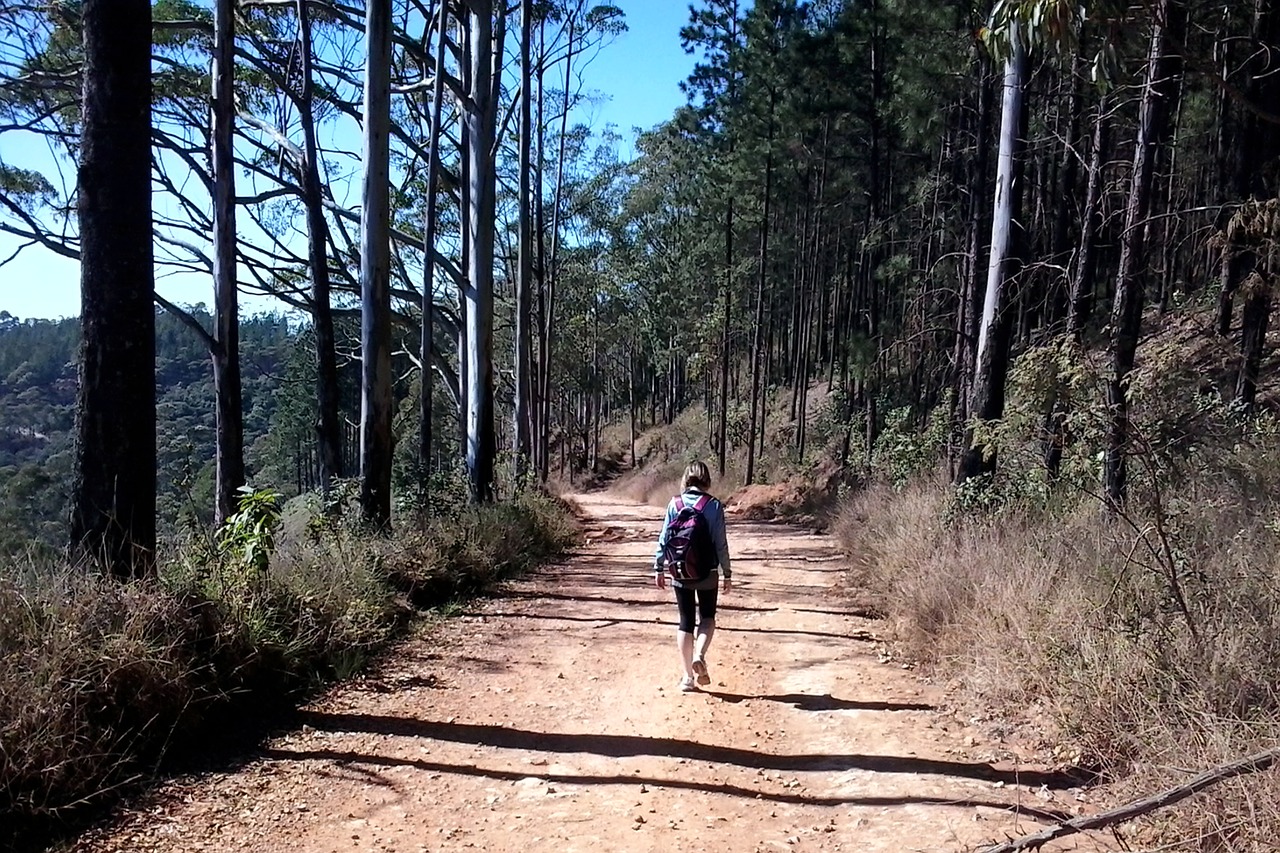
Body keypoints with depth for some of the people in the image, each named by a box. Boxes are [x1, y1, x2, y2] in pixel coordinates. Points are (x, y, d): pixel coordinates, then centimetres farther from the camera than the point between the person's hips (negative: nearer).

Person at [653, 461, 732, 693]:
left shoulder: (675, 504, -4)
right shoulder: (714, 506, -9)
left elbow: (664, 538, -2)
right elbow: (721, 543, -7)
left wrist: (659, 569, 8)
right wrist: (727, 573, 2)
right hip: (707, 573, -1)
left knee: (686, 621, 12)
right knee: (708, 617, 20)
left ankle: (688, 677, 14)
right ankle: (699, 654, -7)